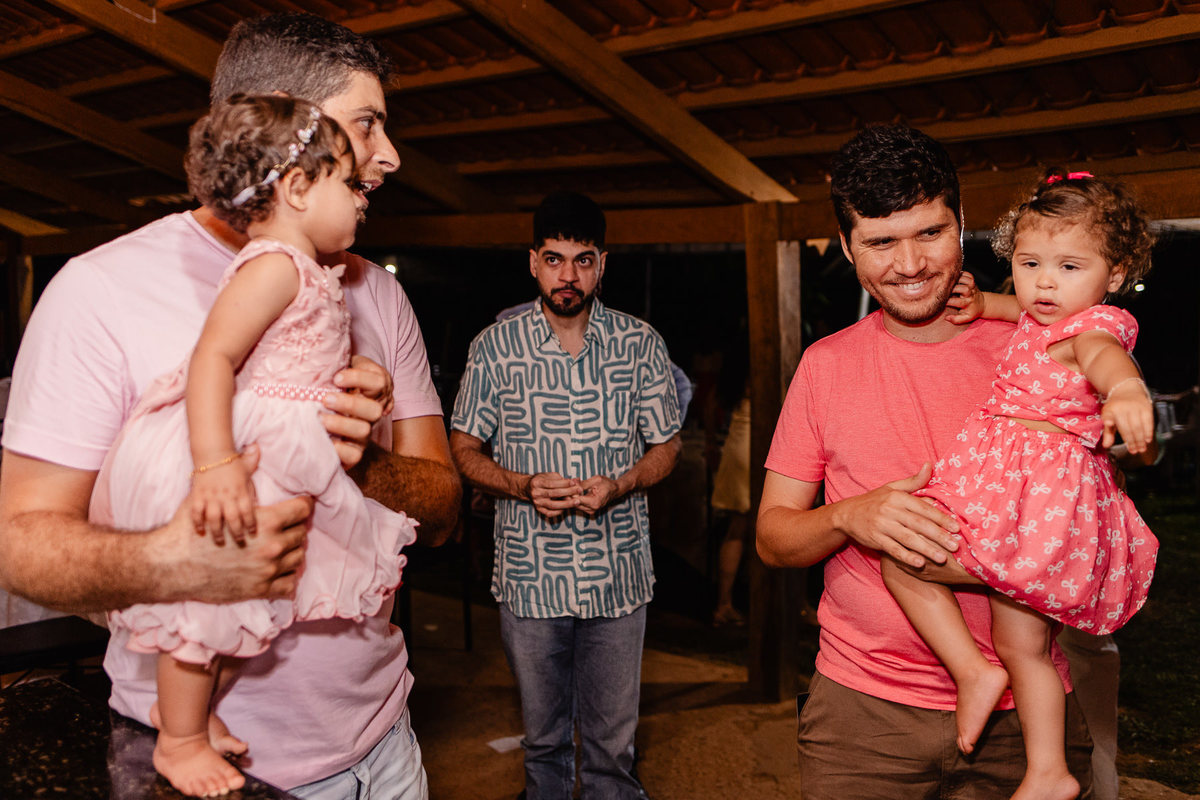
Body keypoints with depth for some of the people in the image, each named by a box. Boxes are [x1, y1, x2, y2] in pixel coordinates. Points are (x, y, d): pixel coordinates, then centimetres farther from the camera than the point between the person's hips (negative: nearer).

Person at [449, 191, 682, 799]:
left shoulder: (642, 344, 1)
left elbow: (666, 445, 6)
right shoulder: (494, 346, -1)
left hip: (618, 576, 0)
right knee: (543, 738, 16)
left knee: (613, 741, 12)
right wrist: (524, 486, -15)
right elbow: (463, 448, 4)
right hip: (529, 578, 0)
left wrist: (618, 485, -14)